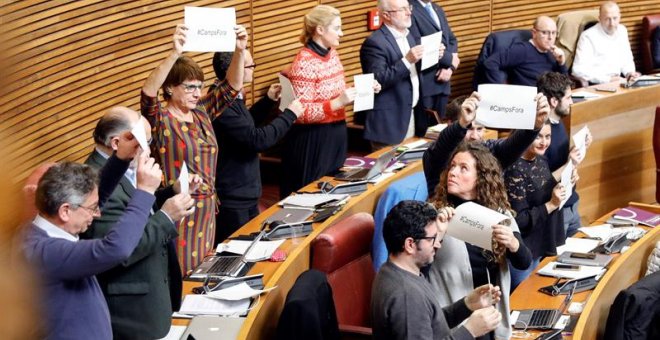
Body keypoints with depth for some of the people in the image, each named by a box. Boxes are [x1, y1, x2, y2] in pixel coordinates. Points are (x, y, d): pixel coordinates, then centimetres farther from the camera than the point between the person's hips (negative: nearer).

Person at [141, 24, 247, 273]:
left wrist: (239, 51, -15)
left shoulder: (202, 113, 7)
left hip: (207, 210, 7)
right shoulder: (160, 120, -11)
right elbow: (148, 93, -30)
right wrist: (174, 54, -43)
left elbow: (232, 86, 3)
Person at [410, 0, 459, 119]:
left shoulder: (438, 10, 18)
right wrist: (450, 59, -9)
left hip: (441, 79, 8)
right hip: (424, 82, -8)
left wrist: (450, 67, -3)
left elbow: (452, 40, 17)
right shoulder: (409, 10, -11)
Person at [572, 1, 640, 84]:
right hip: (596, 84, -7)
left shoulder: (622, 31, 10)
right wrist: (607, 79, -23)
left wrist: (629, 73, -1)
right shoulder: (588, 36, -11)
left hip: (617, 81, 7)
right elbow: (579, 70, -17)